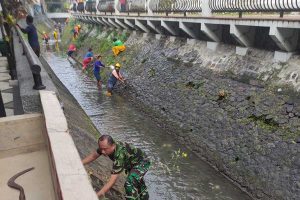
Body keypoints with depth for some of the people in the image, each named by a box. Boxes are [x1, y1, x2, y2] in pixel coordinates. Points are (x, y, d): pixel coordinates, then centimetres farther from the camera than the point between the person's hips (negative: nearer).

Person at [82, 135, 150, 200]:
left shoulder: (119, 155, -44)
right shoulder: (105, 146, -22)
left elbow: (112, 180, -47)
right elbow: (93, 155, -3)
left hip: (142, 162, -9)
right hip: (132, 163, 9)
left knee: (130, 183, -31)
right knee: (136, 179, 33)